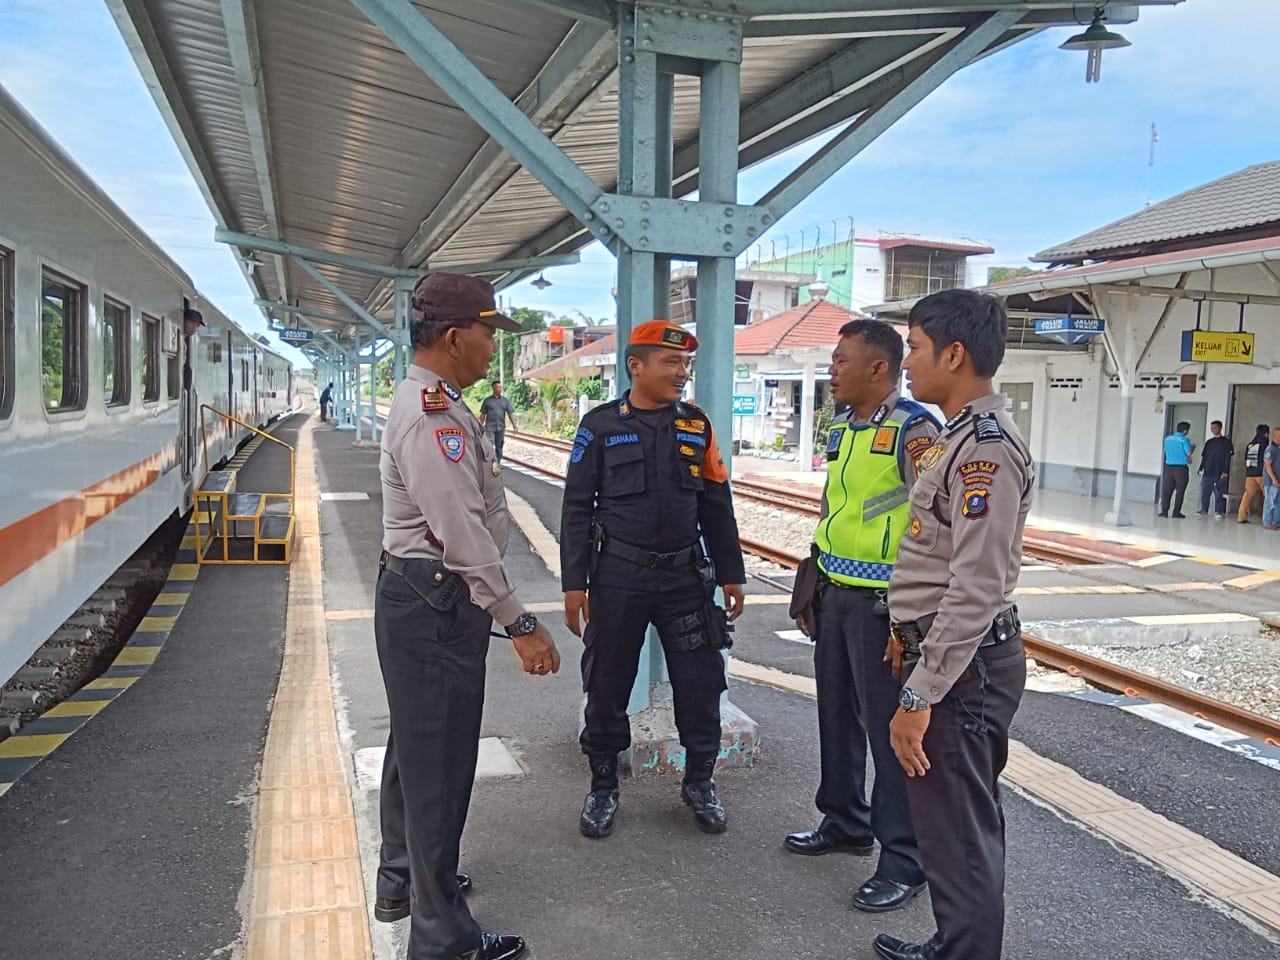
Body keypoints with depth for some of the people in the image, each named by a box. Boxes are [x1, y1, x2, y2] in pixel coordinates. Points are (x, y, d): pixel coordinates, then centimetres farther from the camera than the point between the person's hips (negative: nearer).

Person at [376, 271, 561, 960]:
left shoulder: (431, 404, 14)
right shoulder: (431, 414, -21)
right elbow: (464, 534, -25)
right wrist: (519, 622, -23)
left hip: (421, 598, 11)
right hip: (436, 604, -11)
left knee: (416, 749, 23)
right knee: (438, 766, 0)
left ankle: (402, 882, 42)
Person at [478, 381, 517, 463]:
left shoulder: (505, 400, 7)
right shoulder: (487, 400, 3)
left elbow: (510, 413, 1)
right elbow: (483, 414, 6)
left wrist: (514, 425, -11)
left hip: (501, 427, 3)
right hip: (490, 427, -3)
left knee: (499, 447, 10)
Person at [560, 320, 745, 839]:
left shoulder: (696, 425, 4)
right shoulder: (601, 425, -4)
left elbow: (717, 507, 9)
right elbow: (577, 508, -3)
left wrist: (731, 574, 8)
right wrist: (574, 582, -7)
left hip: (686, 576, 3)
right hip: (618, 577, -2)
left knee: (701, 683, 7)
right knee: (608, 685, 8)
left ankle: (699, 781, 29)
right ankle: (603, 786, 27)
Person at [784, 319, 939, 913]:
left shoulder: (914, 428, -15)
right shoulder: (841, 430, 11)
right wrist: (810, 588, 21)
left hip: (882, 600, -8)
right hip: (835, 594, 8)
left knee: (889, 727, 0)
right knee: (836, 715, 18)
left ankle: (904, 860, 15)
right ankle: (846, 823, 36)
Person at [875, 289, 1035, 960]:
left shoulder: (986, 448, -20)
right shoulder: (961, 437, 12)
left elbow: (976, 591, -25)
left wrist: (918, 696, -24)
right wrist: (909, 630, 22)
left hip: (964, 664, -11)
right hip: (946, 651, 11)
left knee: (958, 834, 1)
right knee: (966, 821, 22)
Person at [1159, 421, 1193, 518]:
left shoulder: (1167, 438, 7)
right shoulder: (1184, 440, -9)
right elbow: (1189, 453, -13)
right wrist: (1193, 447, 9)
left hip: (1169, 467, 4)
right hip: (1181, 468, -4)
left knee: (1166, 490, 6)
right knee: (1180, 491, 3)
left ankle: (1164, 511, 4)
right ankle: (1176, 512, 3)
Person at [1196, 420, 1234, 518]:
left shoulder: (1226, 441, 2)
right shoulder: (1208, 442, 15)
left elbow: (1228, 457, -3)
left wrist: (1225, 471, -12)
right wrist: (1200, 469, 9)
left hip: (1220, 473, -4)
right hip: (1207, 472, 4)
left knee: (1219, 493, -3)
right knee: (1205, 492, 4)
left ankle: (1218, 511, 0)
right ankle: (1203, 509, 13)